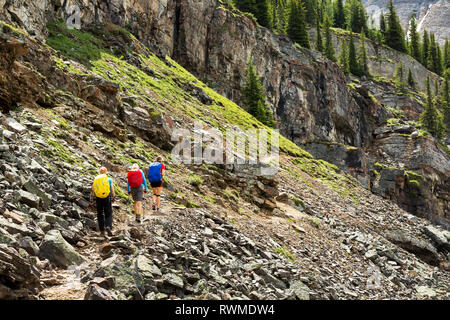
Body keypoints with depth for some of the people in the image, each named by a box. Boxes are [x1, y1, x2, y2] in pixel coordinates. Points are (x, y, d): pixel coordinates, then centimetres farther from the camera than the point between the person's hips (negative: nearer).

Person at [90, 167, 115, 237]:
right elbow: (112, 190, -2)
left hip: (98, 199, 2)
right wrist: (113, 197, 10)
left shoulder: (95, 180, 3)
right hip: (107, 198, -2)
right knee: (108, 215, 6)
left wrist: (91, 199, 7)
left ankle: (102, 231, 11)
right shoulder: (109, 179, -1)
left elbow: (92, 190, 2)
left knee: (100, 215, 12)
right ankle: (109, 227, -20)